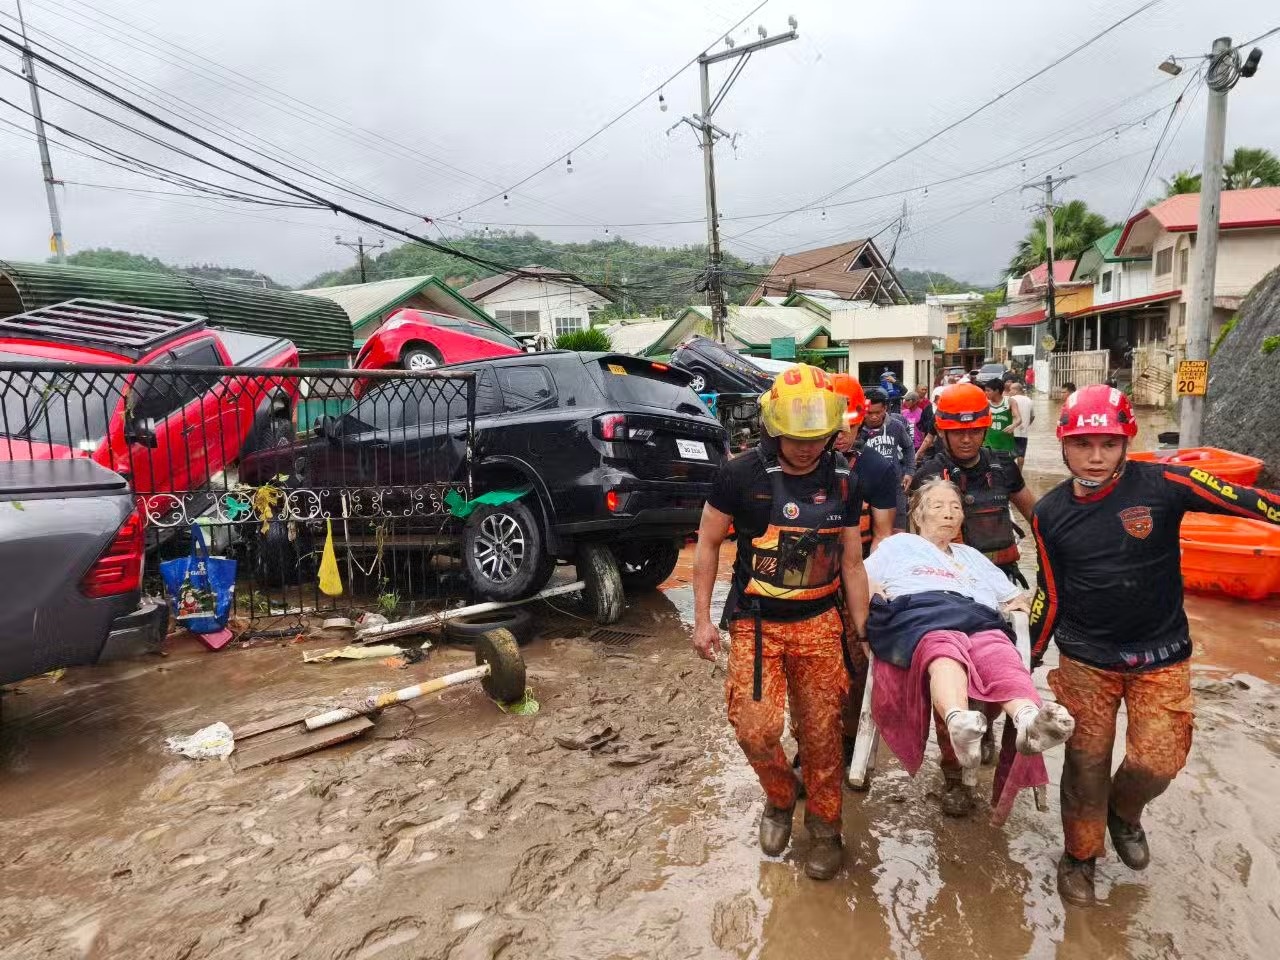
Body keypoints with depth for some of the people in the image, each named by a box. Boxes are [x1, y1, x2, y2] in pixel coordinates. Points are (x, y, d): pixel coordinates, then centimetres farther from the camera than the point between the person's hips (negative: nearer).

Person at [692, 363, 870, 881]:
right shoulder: (742, 474, -11)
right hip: (756, 622, -2)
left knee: (822, 732, 7)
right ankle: (780, 798, 26)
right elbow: (708, 543, -2)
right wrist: (702, 618, -3)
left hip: (820, 622, 2)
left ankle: (824, 823, 31)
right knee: (755, 729, -7)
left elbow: (851, 562, 8)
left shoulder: (841, 481, -1)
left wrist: (861, 629, 8)